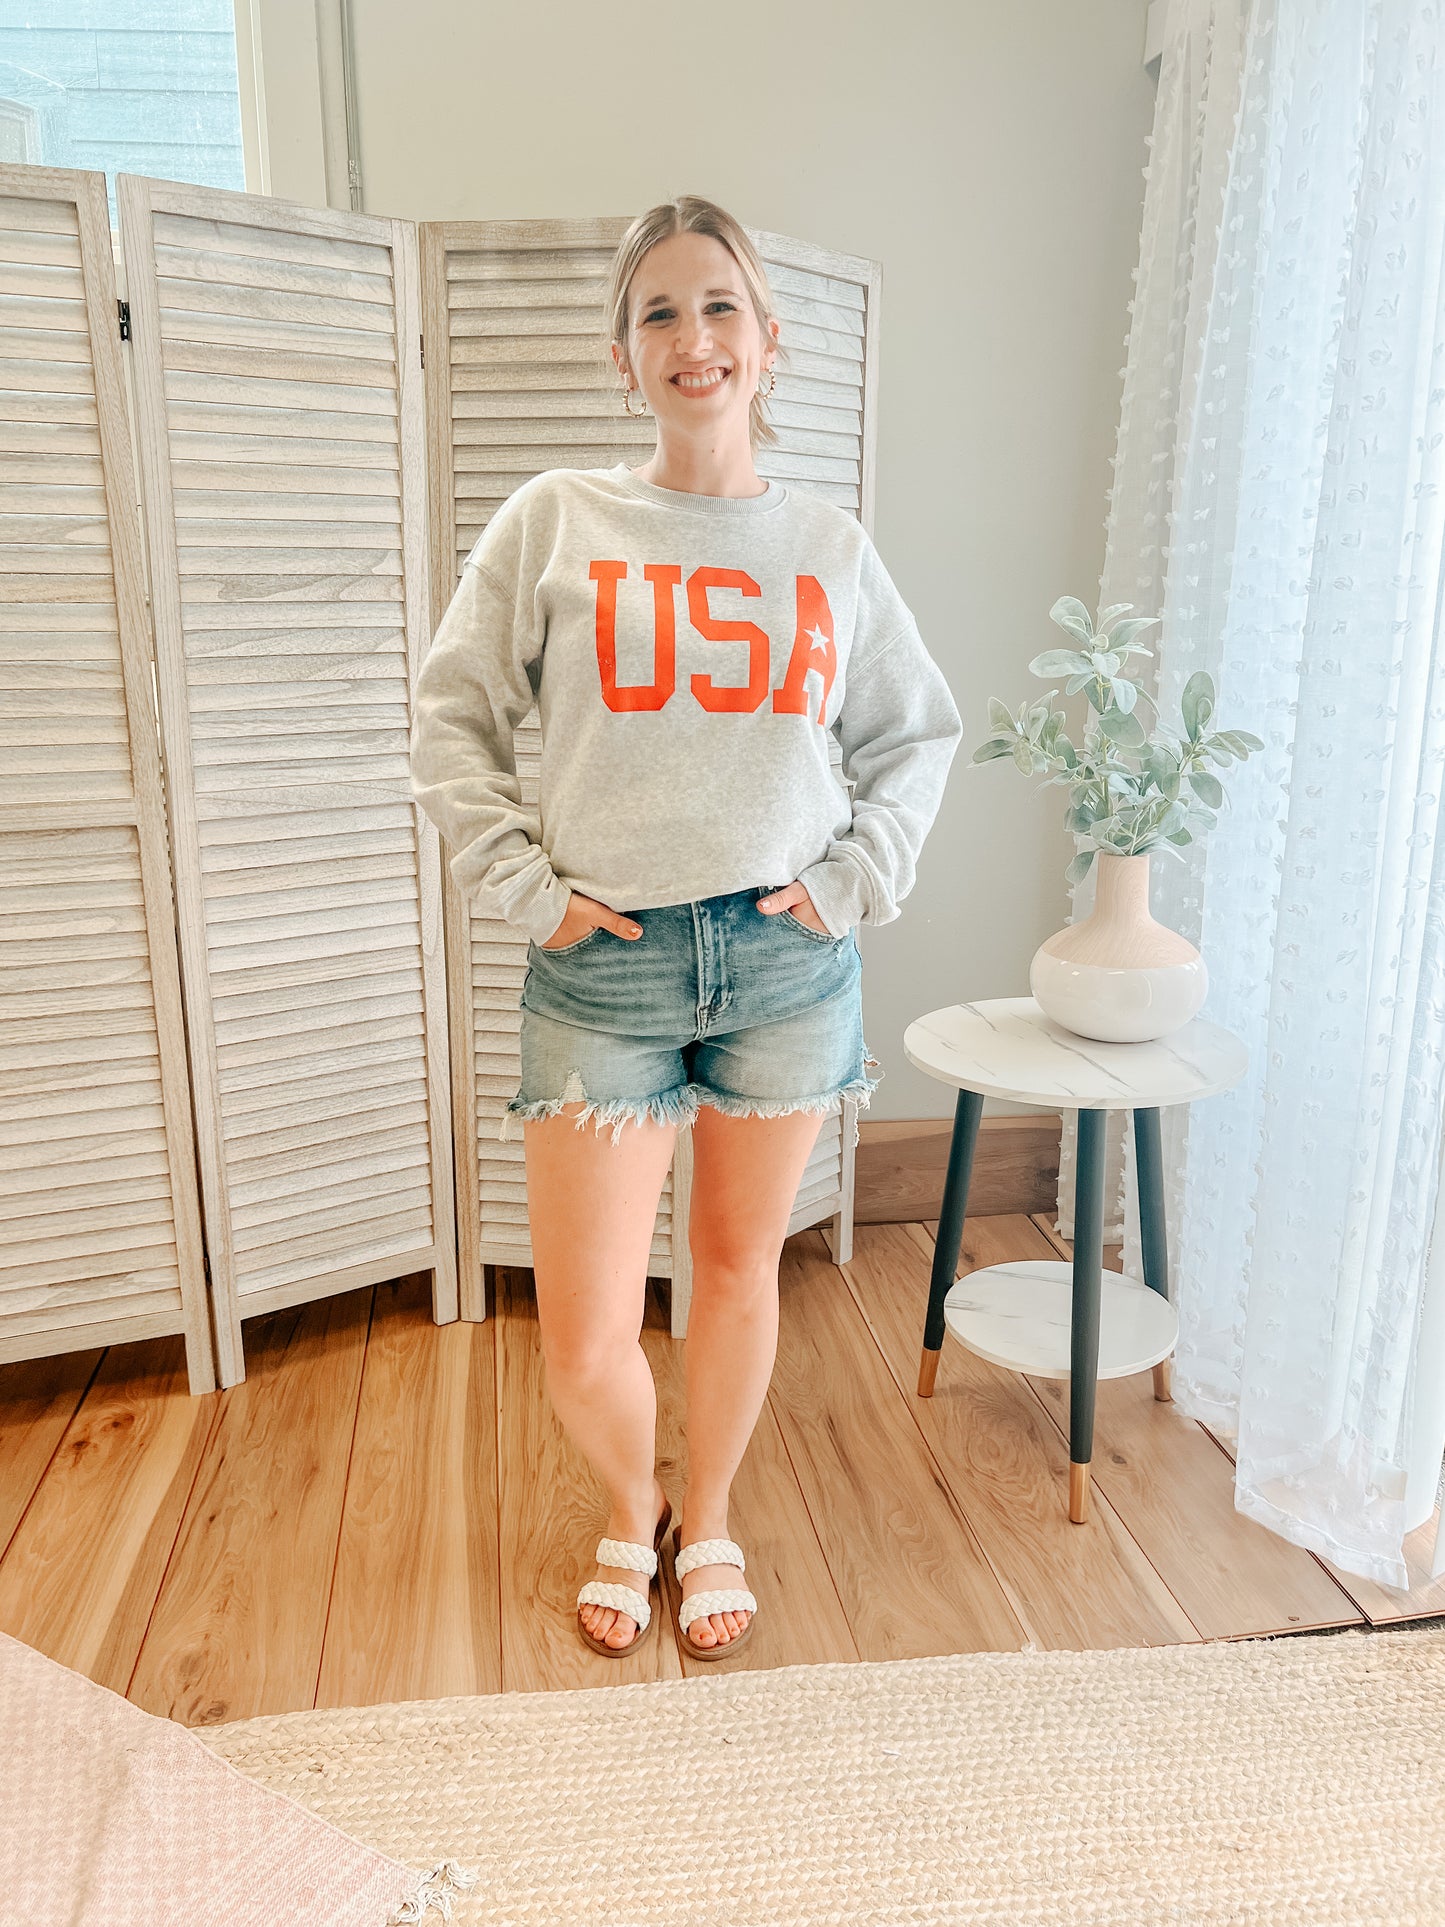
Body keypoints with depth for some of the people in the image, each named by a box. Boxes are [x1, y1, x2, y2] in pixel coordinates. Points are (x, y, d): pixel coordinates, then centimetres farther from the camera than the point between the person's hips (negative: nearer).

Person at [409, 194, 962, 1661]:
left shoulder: (829, 546, 6)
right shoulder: (554, 520, 1)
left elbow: (918, 734, 14)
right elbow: (451, 720, 4)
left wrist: (857, 878, 2)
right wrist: (520, 882, -5)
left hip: (788, 958, 2)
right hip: (603, 967, -1)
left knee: (740, 1264, 16)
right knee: (583, 1349, 1)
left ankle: (708, 1525, 41)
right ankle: (629, 1513, 36)